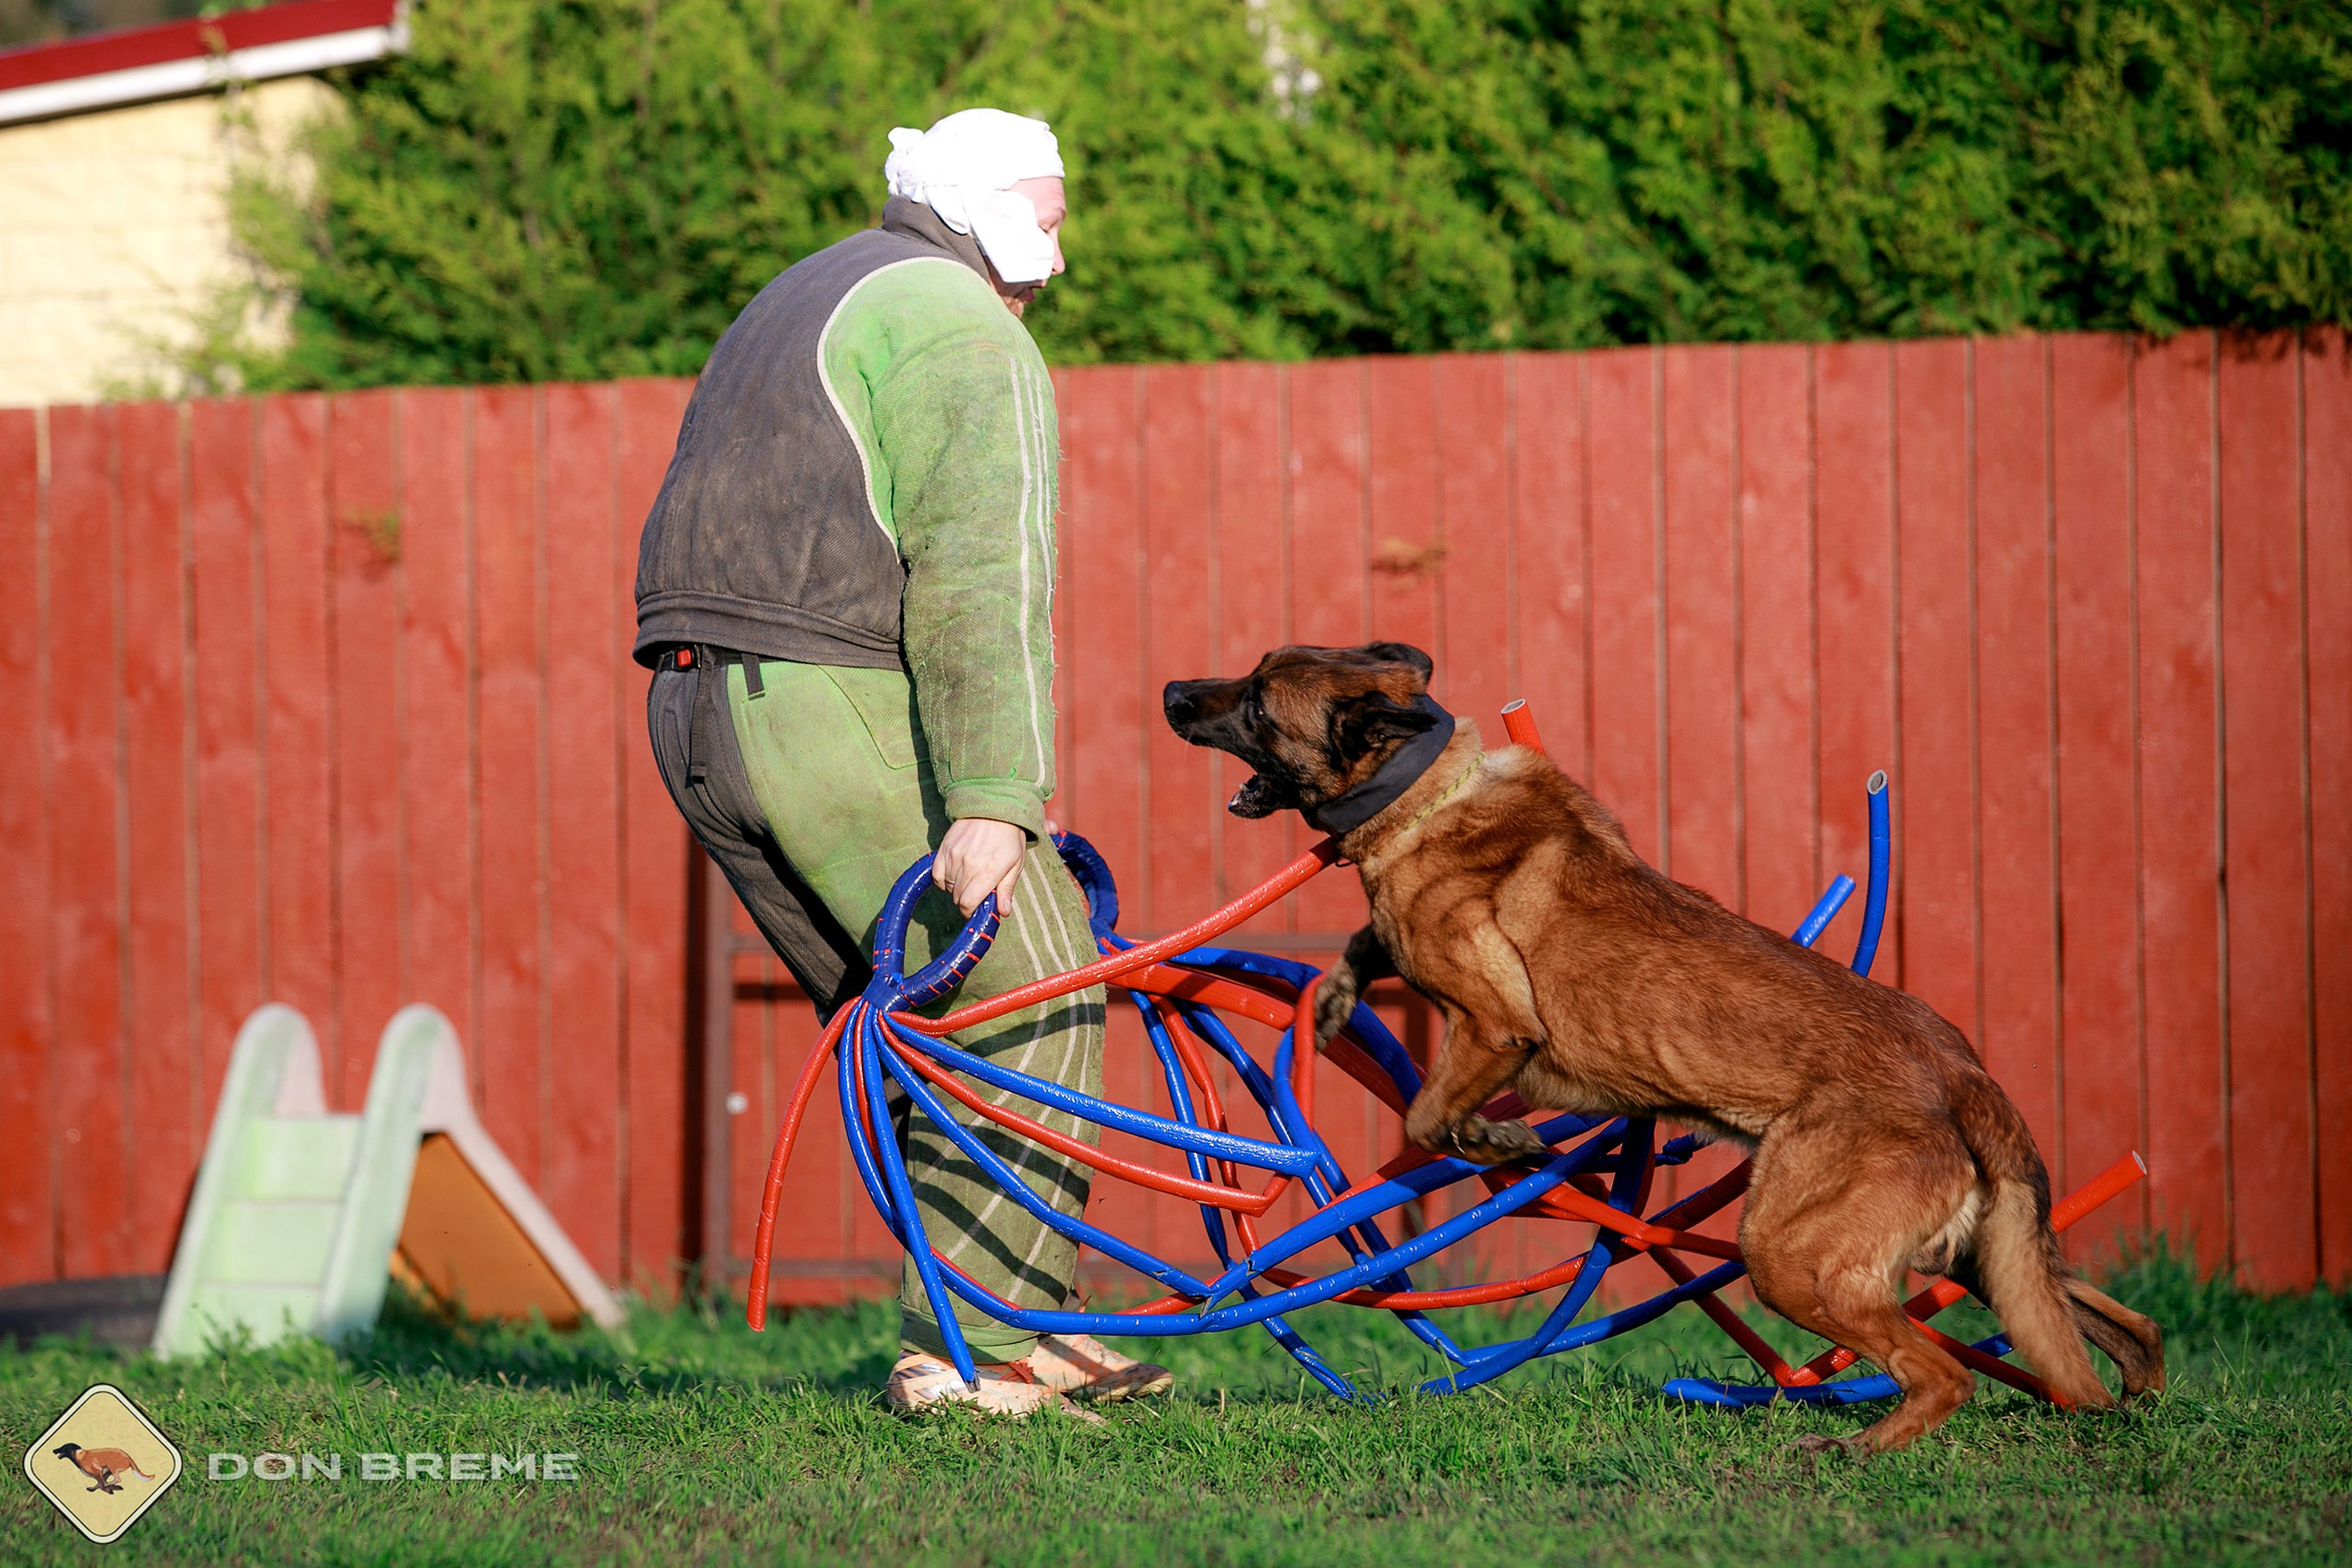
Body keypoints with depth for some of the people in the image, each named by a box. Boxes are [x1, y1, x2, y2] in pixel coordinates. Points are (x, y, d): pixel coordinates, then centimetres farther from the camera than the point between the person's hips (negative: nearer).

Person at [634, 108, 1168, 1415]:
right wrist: (993, 797, -24)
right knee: (1032, 1008, -4)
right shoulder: (967, 332, -4)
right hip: (842, 710, -9)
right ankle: (974, 1345, -7)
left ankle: (1009, 1324, 13)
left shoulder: (802, 304, 27)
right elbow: (981, 580, -17)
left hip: (700, 716, 9)